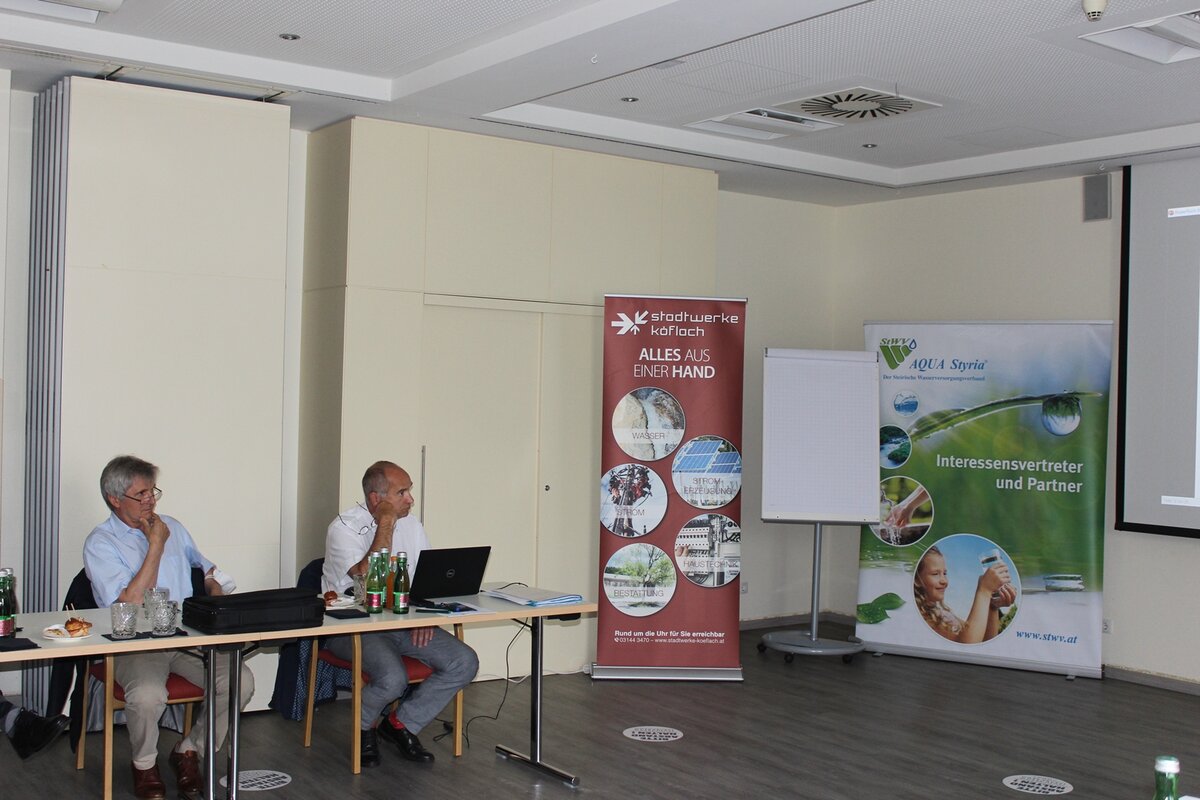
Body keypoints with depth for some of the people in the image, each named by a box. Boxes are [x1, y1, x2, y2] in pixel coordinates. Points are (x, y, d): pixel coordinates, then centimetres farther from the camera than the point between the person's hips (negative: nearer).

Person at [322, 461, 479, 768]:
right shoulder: (344, 527, -11)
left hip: (403, 622, 6)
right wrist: (386, 523, -21)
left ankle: (401, 724, 5)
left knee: (465, 662, -14)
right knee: (393, 678, -34)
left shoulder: (410, 523, 10)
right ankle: (365, 726, 3)